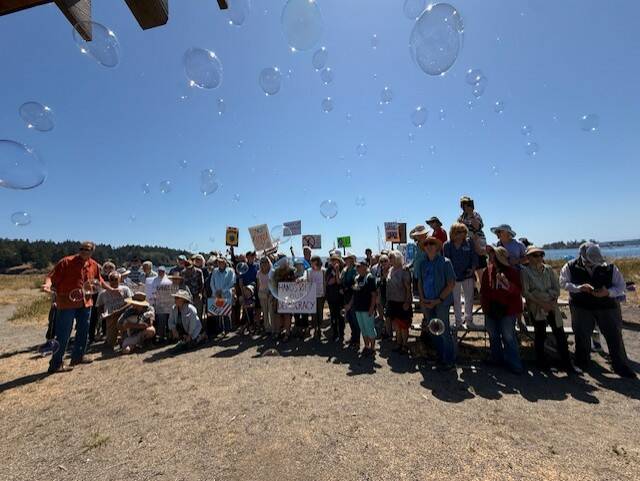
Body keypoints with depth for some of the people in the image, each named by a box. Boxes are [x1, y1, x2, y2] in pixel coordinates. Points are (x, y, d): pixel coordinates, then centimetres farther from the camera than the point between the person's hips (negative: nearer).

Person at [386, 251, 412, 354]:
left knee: (403, 325, 5)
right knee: (396, 325, 15)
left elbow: (408, 288, -14)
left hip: (402, 302, -7)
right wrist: (387, 301, 11)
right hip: (392, 302, 7)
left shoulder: (404, 271, -13)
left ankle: (405, 346, 19)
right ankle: (399, 344, 29)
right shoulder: (390, 270, 7)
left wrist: (407, 302, -18)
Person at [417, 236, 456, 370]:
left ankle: (450, 361, 19)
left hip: (441, 303, -5)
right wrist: (422, 299, 0)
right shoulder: (423, 264, 7)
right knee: (433, 331, 13)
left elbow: (451, 284, -10)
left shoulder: (445, 262, -8)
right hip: (427, 303, 5)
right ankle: (440, 358, 30)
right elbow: (420, 282, 12)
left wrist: (438, 300, -15)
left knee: (444, 331, 2)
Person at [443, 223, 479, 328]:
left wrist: (473, 269, -10)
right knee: (456, 300, 10)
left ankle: (468, 319, 29)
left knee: (469, 298, 11)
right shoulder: (447, 245, -5)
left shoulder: (469, 243, -2)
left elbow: (474, 257, 3)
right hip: (454, 276, -1)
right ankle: (458, 320, 25)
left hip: (468, 275, 1)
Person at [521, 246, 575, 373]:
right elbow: (525, 292, -8)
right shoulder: (525, 271, -5)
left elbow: (557, 288, 7)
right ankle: (541, 362, 18)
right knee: (540, 334, 2)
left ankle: (567, 363, 15)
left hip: (552, 306, 4)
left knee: (560, 334, 3)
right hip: (536, 308, -4)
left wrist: (552, 302, -7)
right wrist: (541, 303, -12)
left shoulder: (549, 269, 8)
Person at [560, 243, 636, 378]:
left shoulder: (610, 267, -5)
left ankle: (621, 366, 27)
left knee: (615, 336, 8)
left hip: (607, 306, 1)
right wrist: (579, 288, -26)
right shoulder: (570, 267, -9)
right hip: (581, 306, -1)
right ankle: (582, 362, 30)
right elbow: (563, 283, -10)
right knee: (582, 336, 10)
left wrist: (608, 292, -20)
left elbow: (621, 286, 0)